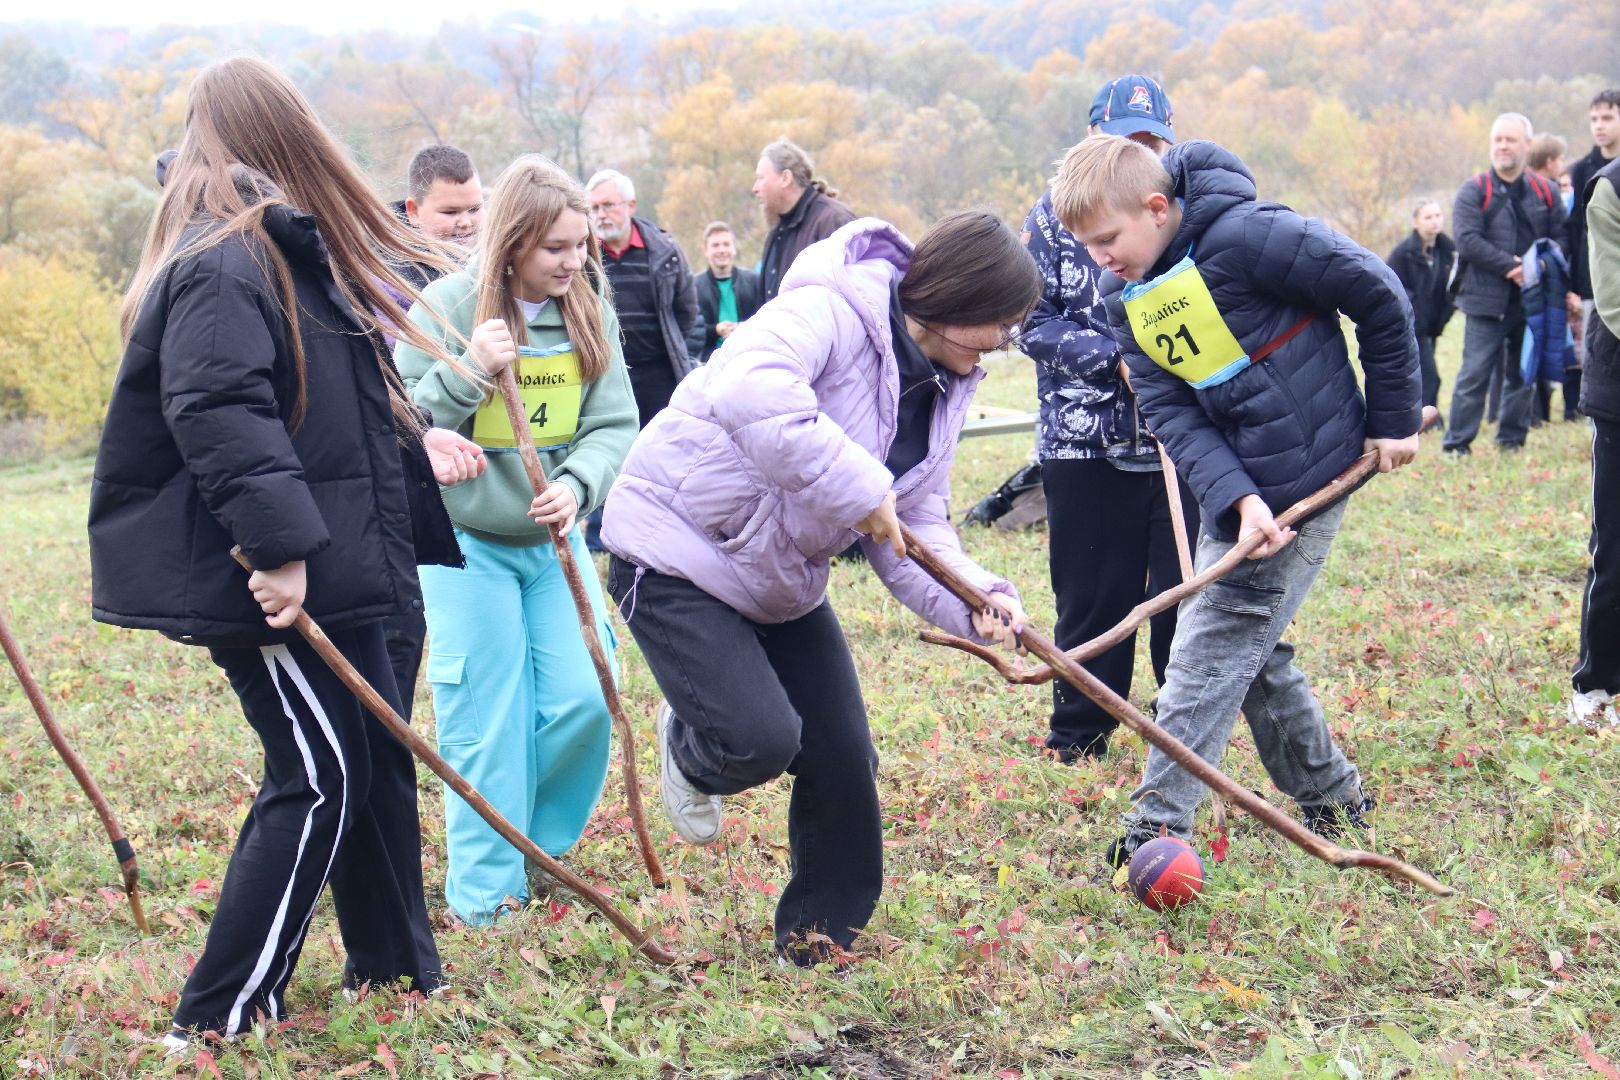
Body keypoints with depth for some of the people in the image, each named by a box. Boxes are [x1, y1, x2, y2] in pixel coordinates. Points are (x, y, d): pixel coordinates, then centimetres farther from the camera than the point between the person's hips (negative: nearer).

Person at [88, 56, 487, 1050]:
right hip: (264, 580, -10)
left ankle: (397, 966, 32)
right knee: (318, 776, -6)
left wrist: (415, 441, 19)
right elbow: (216, 412, -28)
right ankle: (219, 1017, 1)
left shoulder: (287, 249, 16)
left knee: (377, 754, 17)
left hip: (323, 564, 10)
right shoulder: (224, 264, -17)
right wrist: (277, 543, -32)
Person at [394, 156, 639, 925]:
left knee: (584, 701, 0)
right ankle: (486, 888, 11)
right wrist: (468, 371, -29)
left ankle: (539, 845, 23)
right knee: (485, 720, -1)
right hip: (465, 543, -4)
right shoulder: (446, 308, -13)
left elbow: (614, 423, -4)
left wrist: (577, 485, -24)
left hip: (552, 539, 4)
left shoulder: (590, 313, -1)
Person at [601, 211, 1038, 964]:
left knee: (843, 759, 4)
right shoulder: (831, 312, -26)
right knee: (762, 739, -22)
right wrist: (857, 487, -44)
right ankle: (686, 747, 16)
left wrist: (972, 599, -19)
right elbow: (748, 389, -47)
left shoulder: (942, 391, 3)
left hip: (784, 578, 9)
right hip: (677, 549, -9)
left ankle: (820, 941, 24)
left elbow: (916, 530, 1)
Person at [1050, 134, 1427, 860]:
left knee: (1212, 652, -8)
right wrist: (1237, 498, -23)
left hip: (1304, 484, -8)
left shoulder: (1244, 236, -22)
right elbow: (1172, 414, -7)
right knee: (1252, 651, 14)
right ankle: (1332, 796, 31)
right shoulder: (1126, 298, 0)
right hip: (1238, 492, 8)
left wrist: (1394, 419, -6)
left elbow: (1380, 297, -14)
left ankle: (1157, 828, -4)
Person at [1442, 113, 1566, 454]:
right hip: (1486, 300, -3)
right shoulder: (1473, 191, 0)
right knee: (1475, 373, -7)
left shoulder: (1545, 192, 10)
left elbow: (1560, 240, 10)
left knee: (1522, 374, 9)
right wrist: (1511, 266, -16)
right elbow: (1468, 240, -11)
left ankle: (1512, 439, 19)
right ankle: (1456, 443, -2)